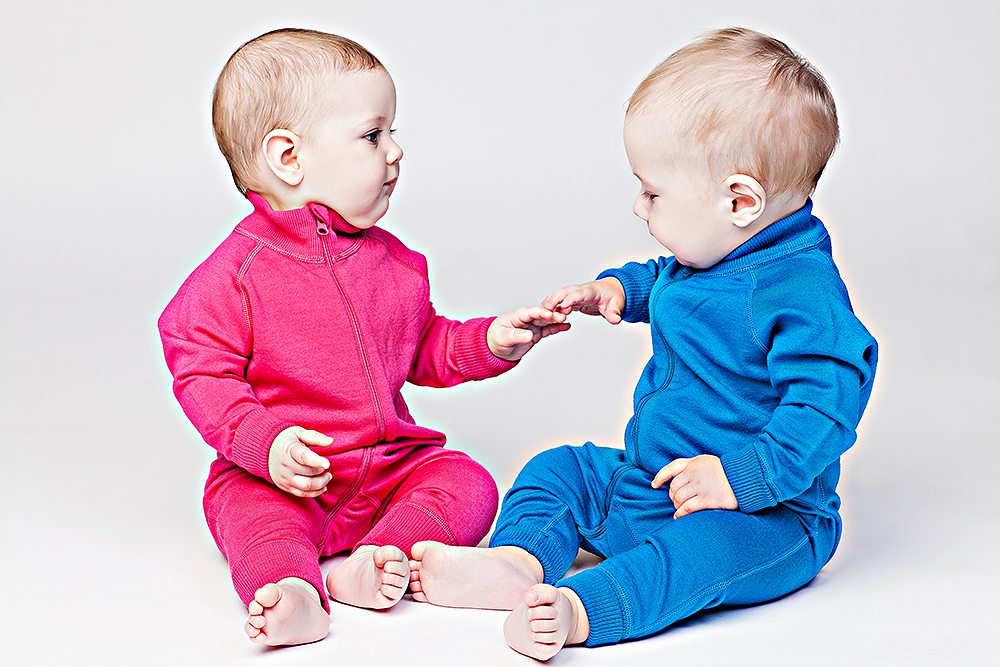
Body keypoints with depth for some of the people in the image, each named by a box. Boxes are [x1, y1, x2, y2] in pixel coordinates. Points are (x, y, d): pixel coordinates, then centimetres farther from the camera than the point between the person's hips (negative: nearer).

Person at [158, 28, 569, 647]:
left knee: (469, 483, -15)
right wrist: (266, 442, -27)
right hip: (286, 477, -5)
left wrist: (491, 342, 2)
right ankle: (292, 592, -55)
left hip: (392, 466, 5)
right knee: (249, 506, -33)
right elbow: (202, 377, -12)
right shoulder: (237, 272, -10)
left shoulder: (392, 260, 9)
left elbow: (426, 351, 20)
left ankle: (379, 558, -34)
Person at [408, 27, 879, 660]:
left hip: (765, 513, -9)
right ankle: (517, 561, -19)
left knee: (704, 545, -39)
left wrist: (742, 477, -36)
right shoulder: (710, 257, 6)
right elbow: (666, 280, 32)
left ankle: (576, 611, -58)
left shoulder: (802, 289, -24)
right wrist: (616, 289, 13)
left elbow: (827, 404, -31)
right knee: (560, 468, 6)